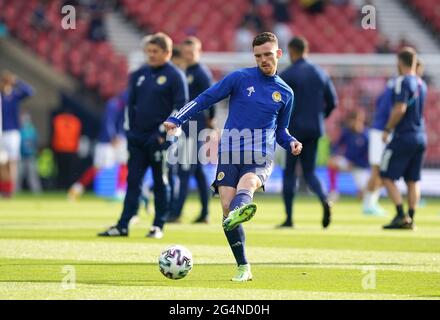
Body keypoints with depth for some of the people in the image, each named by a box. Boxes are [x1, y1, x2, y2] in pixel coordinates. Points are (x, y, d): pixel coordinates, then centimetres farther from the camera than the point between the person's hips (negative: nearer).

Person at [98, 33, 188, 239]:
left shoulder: (175, 76, -4)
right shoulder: (139, 75, 12)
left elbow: (181, 107, -8)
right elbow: (131, 103, 18)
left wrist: (164, 132, -13)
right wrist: (130, 129, 9)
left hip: (160, 139, -5)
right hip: (137, 137, 5)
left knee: (160, 183, 2)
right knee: (133, 181, 2)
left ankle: (158, 227, 8)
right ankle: (123, 226, -1)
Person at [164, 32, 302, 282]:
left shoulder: (285, 93, 14)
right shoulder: (240, 78, 5)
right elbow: (205, 99, 6)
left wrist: (291, 143, 5)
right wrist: (177, 119, -4)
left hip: (261, 158, 0)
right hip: (230, 154, 0)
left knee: (247, 184, -34)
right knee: (227, 206, -12)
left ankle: (237, 212, -70)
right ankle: (243, 268, -1)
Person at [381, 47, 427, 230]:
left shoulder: (403, 81, -12)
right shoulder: (421, 83, 13)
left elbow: (400, 109, -21)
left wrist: (387, 130, -12)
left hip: (403, 136, -8)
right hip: (420, 137, 8)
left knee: (387, 177, -1)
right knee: (413, 180, 11)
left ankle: (401, 216, -10)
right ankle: (410, 218, 7)